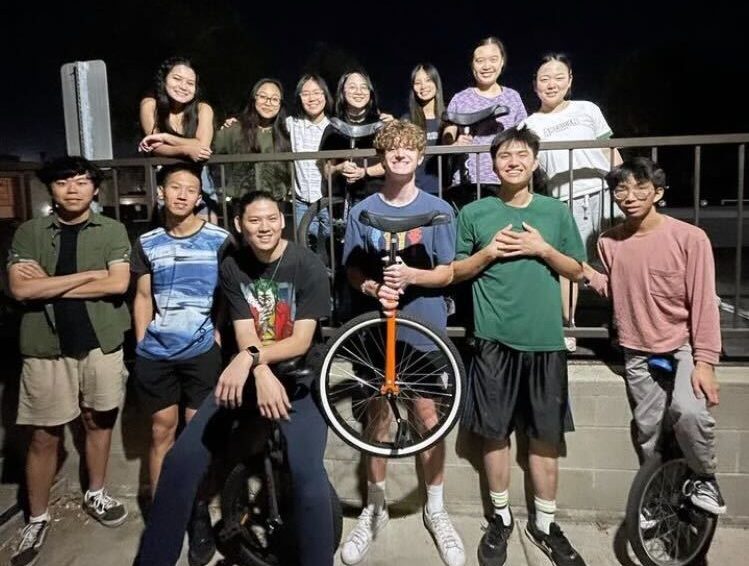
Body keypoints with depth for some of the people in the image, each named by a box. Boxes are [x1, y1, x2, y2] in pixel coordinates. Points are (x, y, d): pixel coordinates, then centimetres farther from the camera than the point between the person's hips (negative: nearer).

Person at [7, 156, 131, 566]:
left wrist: (50, 285, -11)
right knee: (44, 436, 8)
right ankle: (37, 519, 25)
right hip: (47, 347, 0)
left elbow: (119, 284, -12)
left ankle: (95, 495, 35)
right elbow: (21, 289, -11)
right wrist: (88, 274, -13)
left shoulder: (112, 231, 1)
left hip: (101, 342, 1)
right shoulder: (29, 233, 1)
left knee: (98, 422, 14)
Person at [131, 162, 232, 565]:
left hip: (202, 350, -2)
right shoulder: (148, 243, 7)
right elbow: (143, 297, 10)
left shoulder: (219, 240, -2)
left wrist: (219, 334, -4)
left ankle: (199, 513, 20)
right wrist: (141, 343, 5)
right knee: (162, 431, 10)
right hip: (155, 353, 3)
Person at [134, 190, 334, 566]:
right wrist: (261, 374, -27)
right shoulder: (232, 268, 0)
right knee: (181, 460, -7)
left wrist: (251, 358, -32)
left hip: (297, 377, -3)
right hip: (248, 375, 4)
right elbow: (245, 336, -7)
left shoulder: (308, 266, -12)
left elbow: (302, 340, -16)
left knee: (307, 473, -26)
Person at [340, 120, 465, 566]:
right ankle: (376, 507, 29)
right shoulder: (363, 210, 0)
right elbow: (352, 270, 4)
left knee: (428, 414, 4)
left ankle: (436, 509, 25)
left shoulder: (438, 210, -3)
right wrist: (375, 288, -16)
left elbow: (449, 273, -3)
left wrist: (412, 275, -22)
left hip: (425, 328, -1)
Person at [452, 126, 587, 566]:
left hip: (545, 339, 1)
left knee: (546, 435, 8)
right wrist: (488, 252, -10)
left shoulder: (556, 211, 7)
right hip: (494, 338, -1)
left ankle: (544, 522, 26)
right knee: (495, 432, 8)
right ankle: (501, 518, 27)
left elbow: (576, 270, 10)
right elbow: (455, 272, 7)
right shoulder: (474, 213, 3)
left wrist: (543, 249, -7)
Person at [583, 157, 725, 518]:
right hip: (637, 352, 4)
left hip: (683, 345, -3)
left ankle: (704, 479, 3)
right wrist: (586, 273, -5)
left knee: (689, 411, -27)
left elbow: (703, 302, -13)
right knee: (648, 429, 10)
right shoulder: (609, 242, -2)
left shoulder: (689, 237, -14)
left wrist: (704, 362, -16)